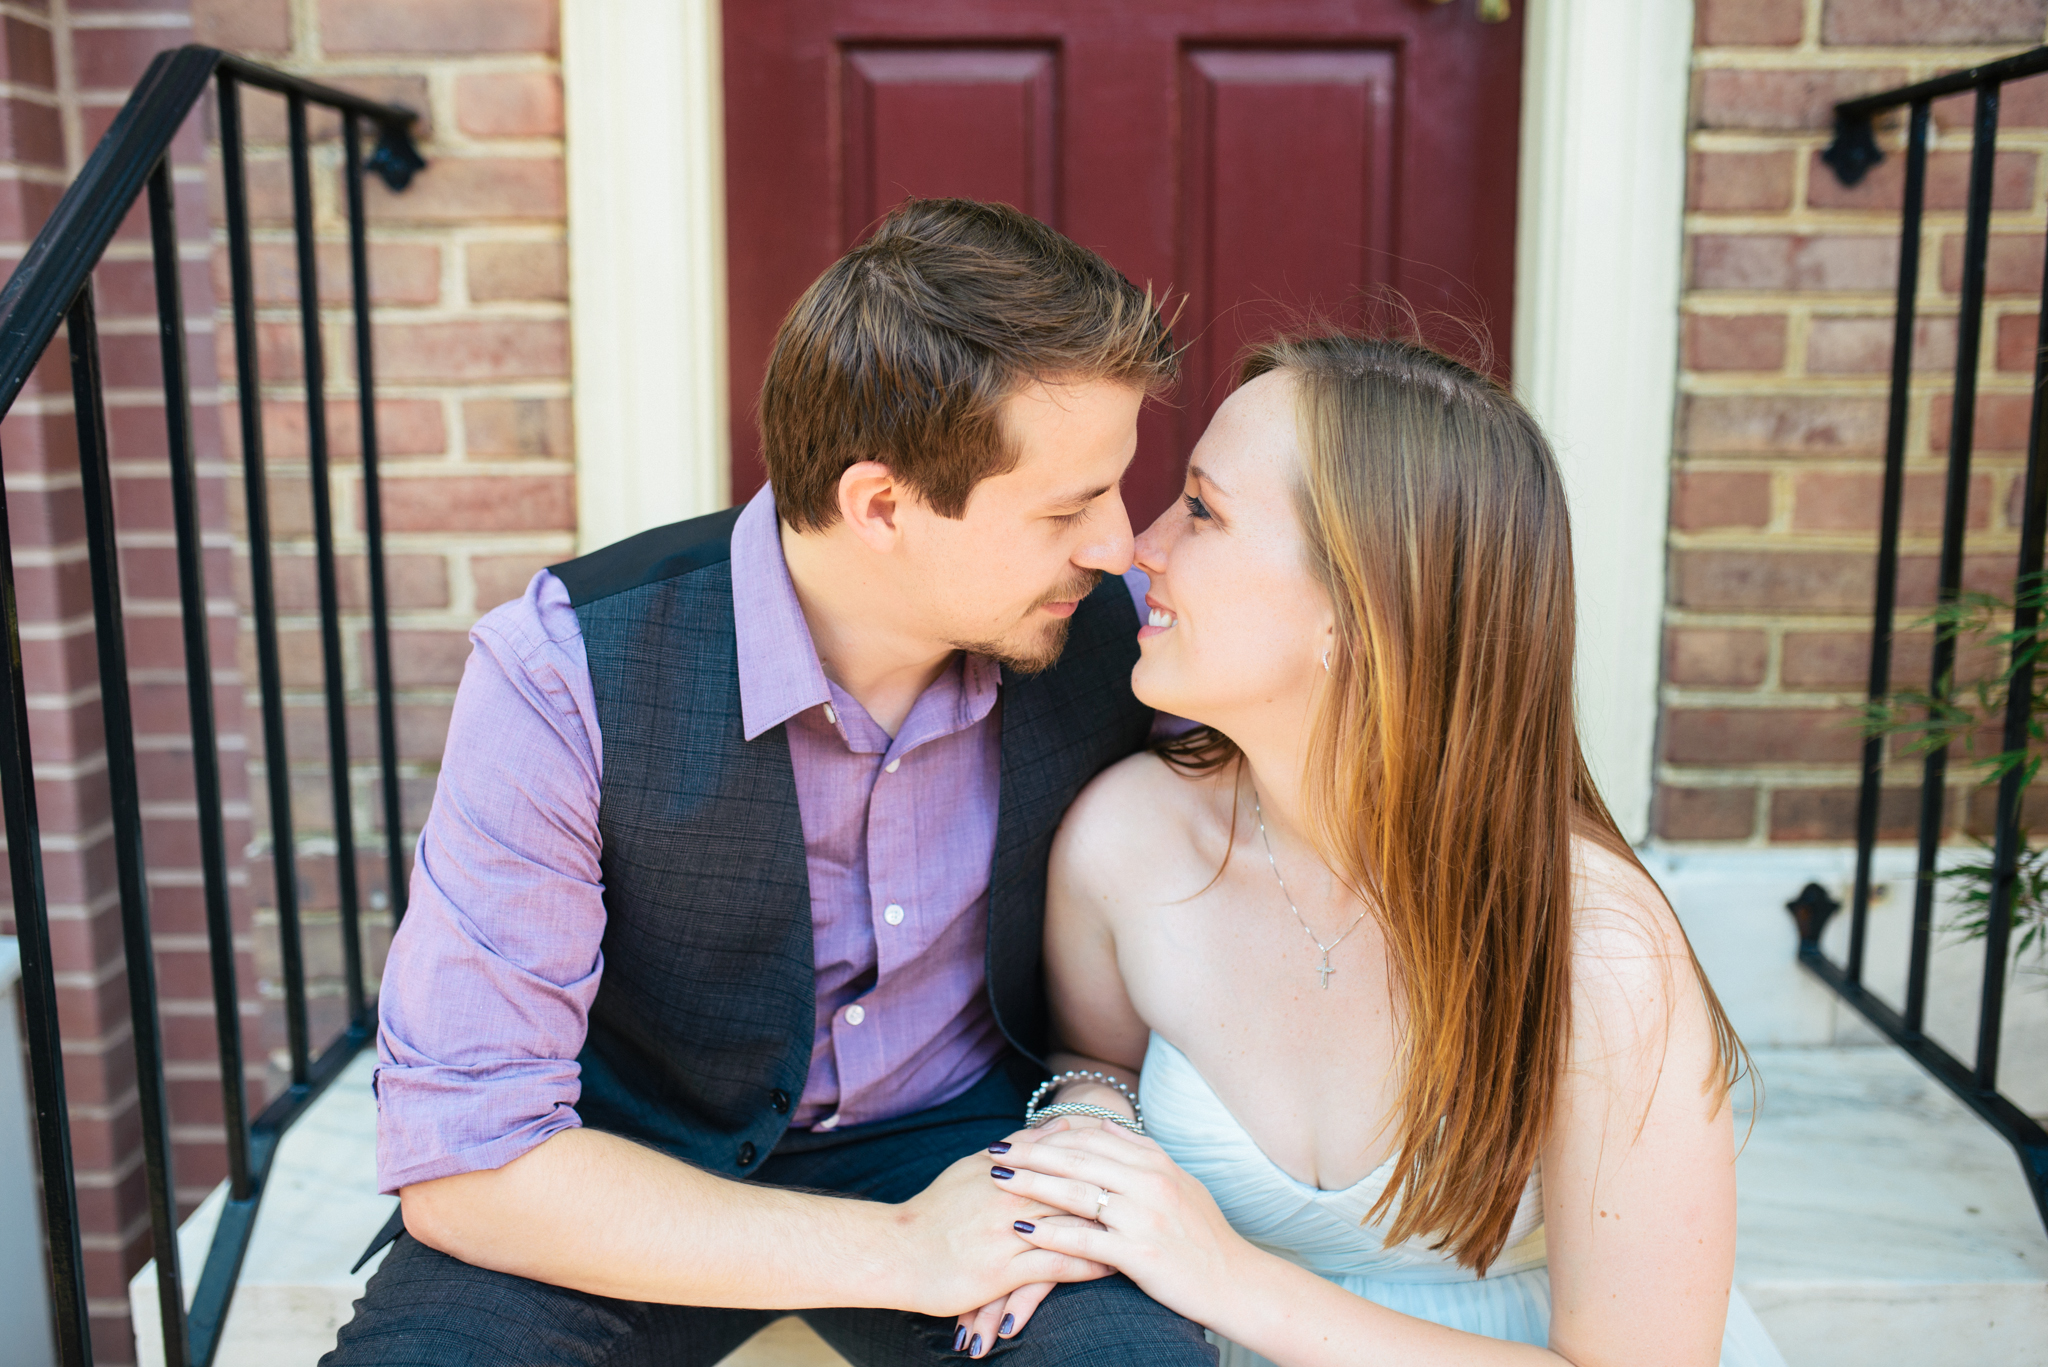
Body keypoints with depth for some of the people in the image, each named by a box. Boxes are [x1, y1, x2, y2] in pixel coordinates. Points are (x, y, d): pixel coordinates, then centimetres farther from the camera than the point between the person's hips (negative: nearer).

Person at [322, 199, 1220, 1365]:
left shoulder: (1101, 626, -13)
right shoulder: (566, 669, -23)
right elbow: (461, 1157, -24)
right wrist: (900, 1253, -26)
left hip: (954, 1138, 2)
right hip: (642, 1176, -1)